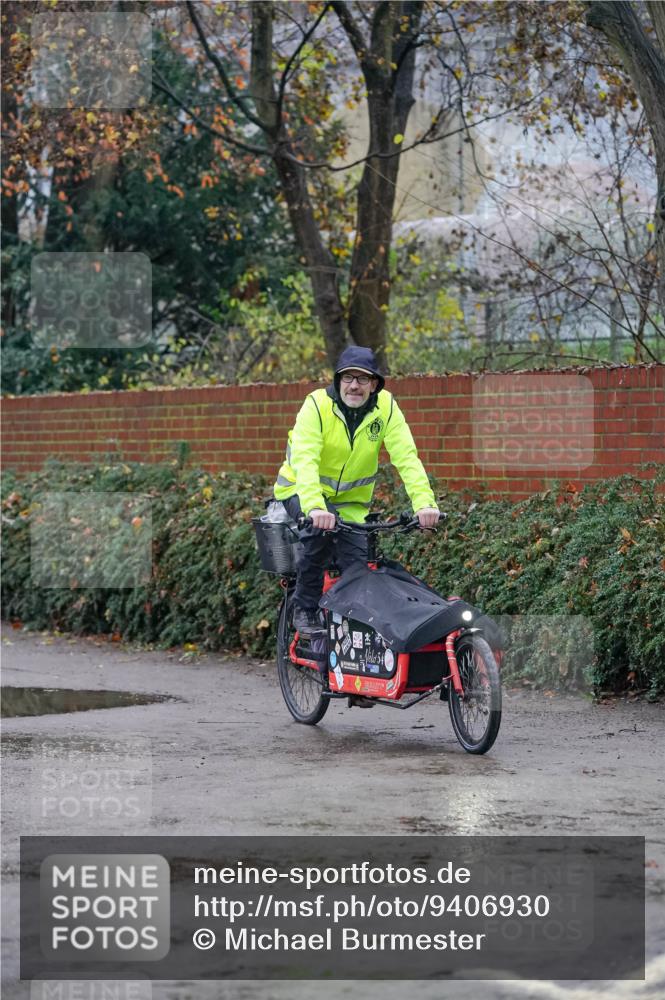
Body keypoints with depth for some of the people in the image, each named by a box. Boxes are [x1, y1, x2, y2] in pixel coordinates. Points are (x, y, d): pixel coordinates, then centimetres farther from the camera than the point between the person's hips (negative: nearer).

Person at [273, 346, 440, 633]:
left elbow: (407, 457, -23)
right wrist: (315, 507, -52)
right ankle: (305, 609, -17)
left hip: (351, 500, 3)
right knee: (320, 528, -32)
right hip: (301, 490, -3)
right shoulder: (317, 405, -22)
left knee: (358, 562, -11)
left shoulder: (386, 407, -13)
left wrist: (424, 502, -39)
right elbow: (304, 459, -35)